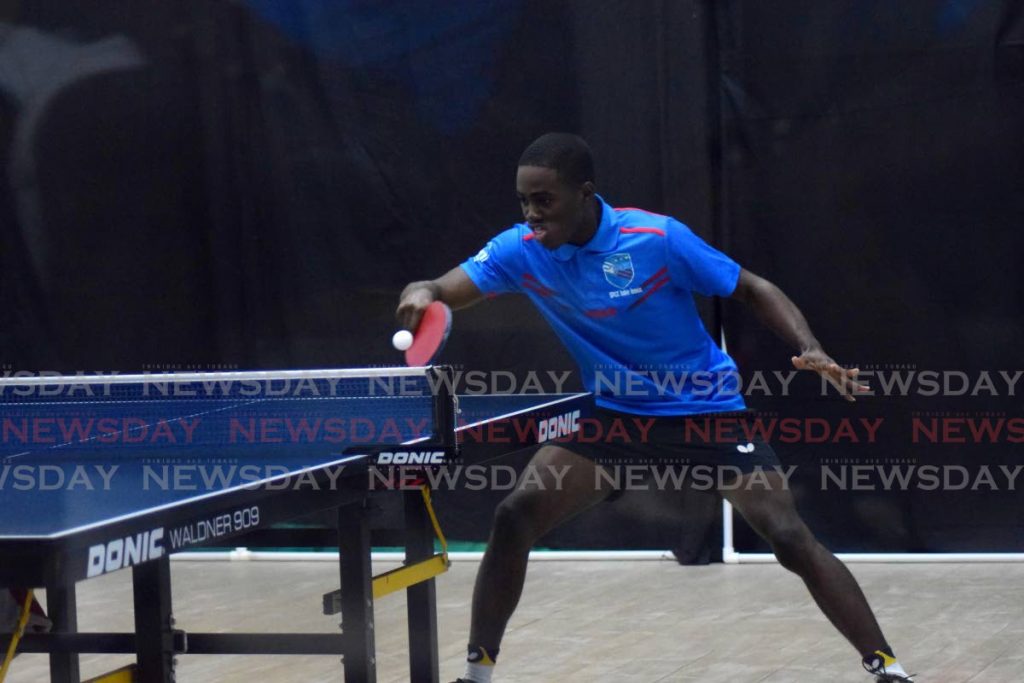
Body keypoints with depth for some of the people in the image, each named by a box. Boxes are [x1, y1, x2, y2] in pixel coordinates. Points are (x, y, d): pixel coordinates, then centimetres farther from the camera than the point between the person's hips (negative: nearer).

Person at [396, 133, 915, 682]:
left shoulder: (657, 239, -21)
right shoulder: (521, 250, -11)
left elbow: (751, 290, -11)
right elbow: (443, 292, -15)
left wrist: (812, 351, -25)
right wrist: (420, 296, -40)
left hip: (708, 410, -4)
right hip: (611, 416, 4)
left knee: (790, 539, -14)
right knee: (514, 518, -11)